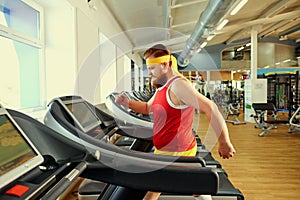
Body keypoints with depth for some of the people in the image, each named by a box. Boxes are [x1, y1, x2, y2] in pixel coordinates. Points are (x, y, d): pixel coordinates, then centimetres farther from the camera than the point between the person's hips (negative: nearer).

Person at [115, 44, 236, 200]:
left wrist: (224, 143, -26)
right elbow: (147, 108, 19)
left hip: (175, 152, -9)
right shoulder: (163, 87, 10)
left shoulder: (177, 85, -22)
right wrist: (128, 103, 3)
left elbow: (210, 108, -28)